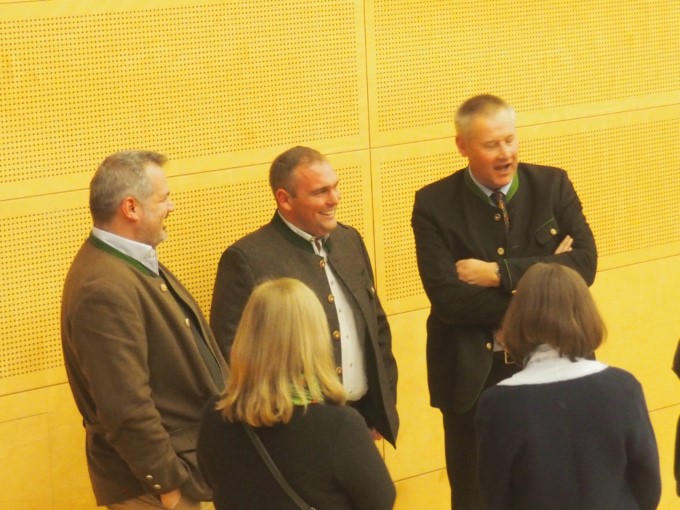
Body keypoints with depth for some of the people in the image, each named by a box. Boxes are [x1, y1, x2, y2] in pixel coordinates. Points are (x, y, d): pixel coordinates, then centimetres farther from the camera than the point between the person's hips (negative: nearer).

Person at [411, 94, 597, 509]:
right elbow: (448, 299, -18)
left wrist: (499, 274, -19)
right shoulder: (435, 205, -7)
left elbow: (584, 264, -13)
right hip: (473, 377, -1)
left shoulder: (553, 186, 0)